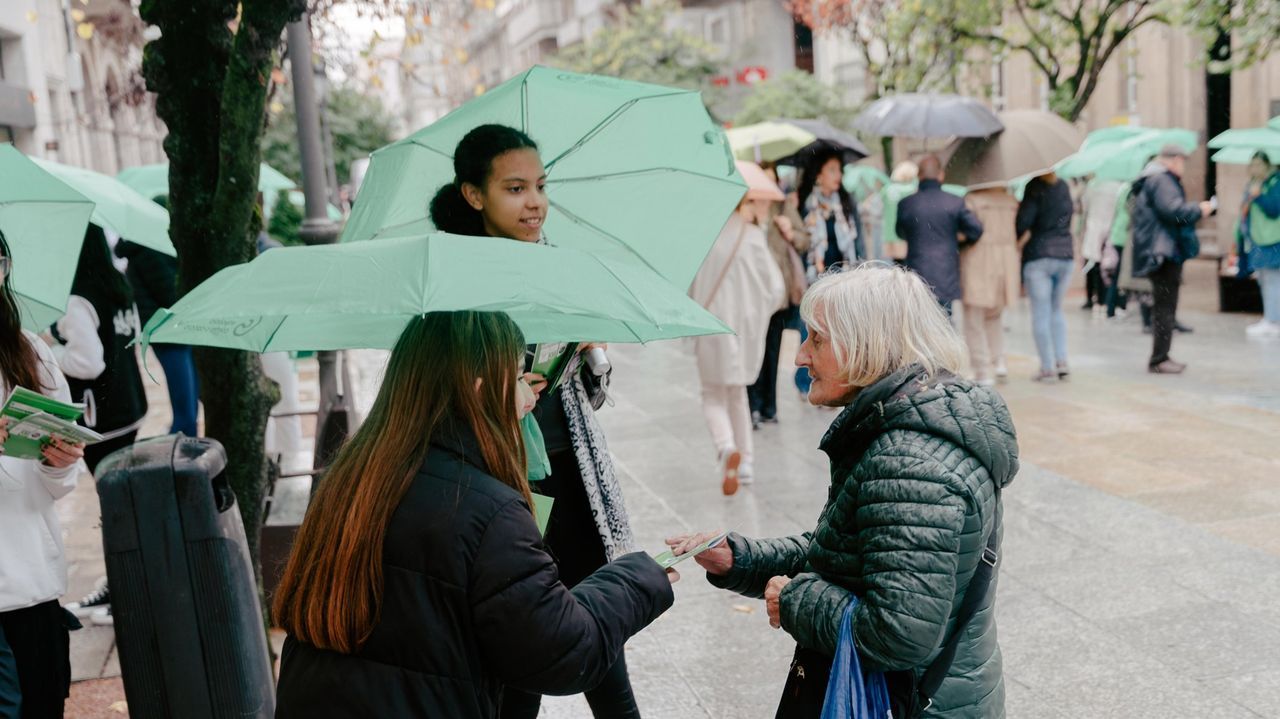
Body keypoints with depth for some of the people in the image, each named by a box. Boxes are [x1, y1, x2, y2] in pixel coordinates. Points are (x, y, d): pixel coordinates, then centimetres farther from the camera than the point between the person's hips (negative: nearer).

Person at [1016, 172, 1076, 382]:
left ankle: (1048, 368, -1)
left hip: (1039, 256, -6)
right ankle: (1061, 361, 10)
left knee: (1041, 313, 0)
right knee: (1056, 310, 18)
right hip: (1066, 254, 6)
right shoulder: (1064, 187, 10)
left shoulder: (1035, 187, -9)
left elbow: (1024, 220, -19)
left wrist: (1019, 240, -2)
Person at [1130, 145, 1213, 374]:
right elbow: (1173, 209, -24)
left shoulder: (1153, 179, 22)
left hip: (1161, 252, 11)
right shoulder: (1161, 179, -12)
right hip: (1165, 252, -11)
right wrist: (1199, 210, -8)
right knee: (1165, 307, -9)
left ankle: (1161, 357, 18)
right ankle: (1158, 360, -8)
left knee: (1164, 307, 13)